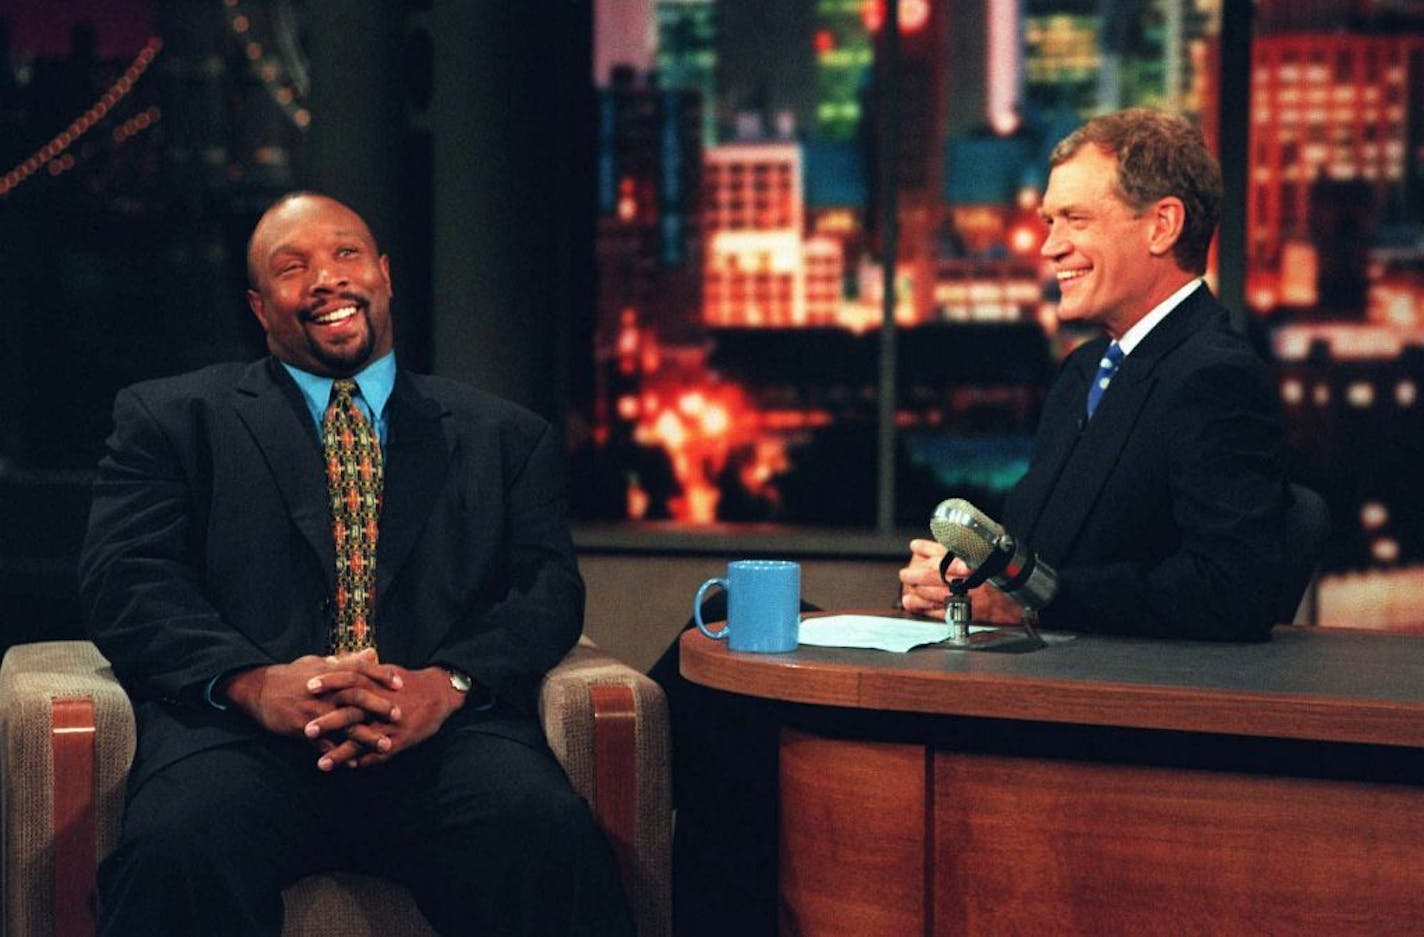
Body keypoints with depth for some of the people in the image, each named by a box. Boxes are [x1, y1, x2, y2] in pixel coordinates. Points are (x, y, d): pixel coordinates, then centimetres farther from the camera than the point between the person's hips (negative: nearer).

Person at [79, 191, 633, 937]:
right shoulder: (171, 419, 19)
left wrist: (449, 683, -12)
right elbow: (127, 578, 6)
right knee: (178, 853, -37)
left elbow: (548, 587, 11)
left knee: (552, 842, -33)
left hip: (442, 733, 2)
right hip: (248, 733, -1)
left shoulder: (506, 437, 23)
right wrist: (253, 682, -14)